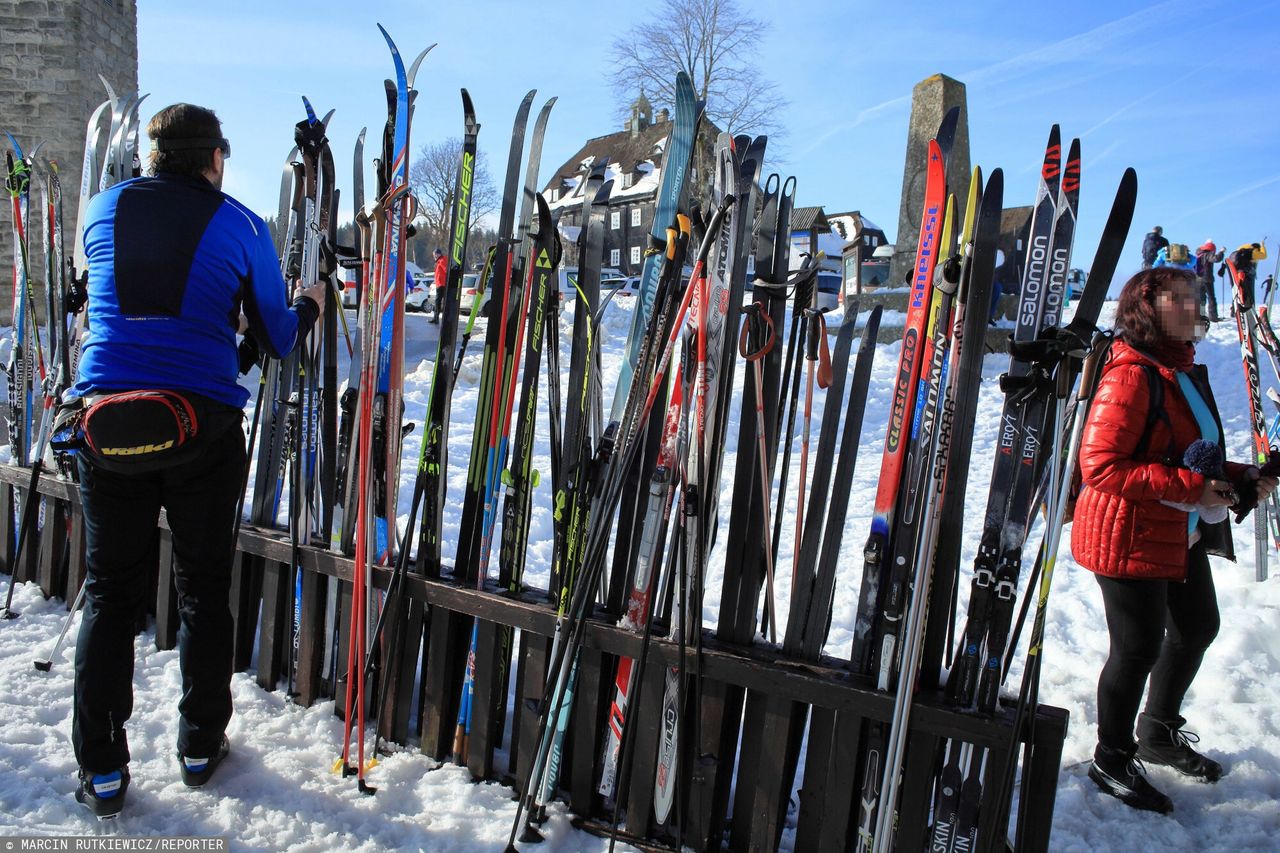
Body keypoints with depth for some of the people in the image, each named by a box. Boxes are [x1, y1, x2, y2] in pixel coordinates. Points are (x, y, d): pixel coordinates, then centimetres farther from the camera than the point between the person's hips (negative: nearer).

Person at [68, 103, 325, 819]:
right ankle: (201, 745, 25)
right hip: (204, 426, -2)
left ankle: (102, 769, 18)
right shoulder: (240, 225, 1)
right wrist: (311, 306, 26)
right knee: (204, 589, 12)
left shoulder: (104, 210, 10)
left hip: (105, 421, 2)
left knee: (110, 593, 12)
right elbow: (278, 339, 5)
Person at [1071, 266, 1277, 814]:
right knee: (1139, 646, 0)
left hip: (1183, 535, 10)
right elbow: (1100, 466, -27)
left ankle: (1160, 734, 44)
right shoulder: (1130, 375, -20)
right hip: (1130, 537, -10)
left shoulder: (1184, 369, 11)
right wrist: (1189, 487, -27)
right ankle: (1112, 759, 22)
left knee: (1198, 627, 22)